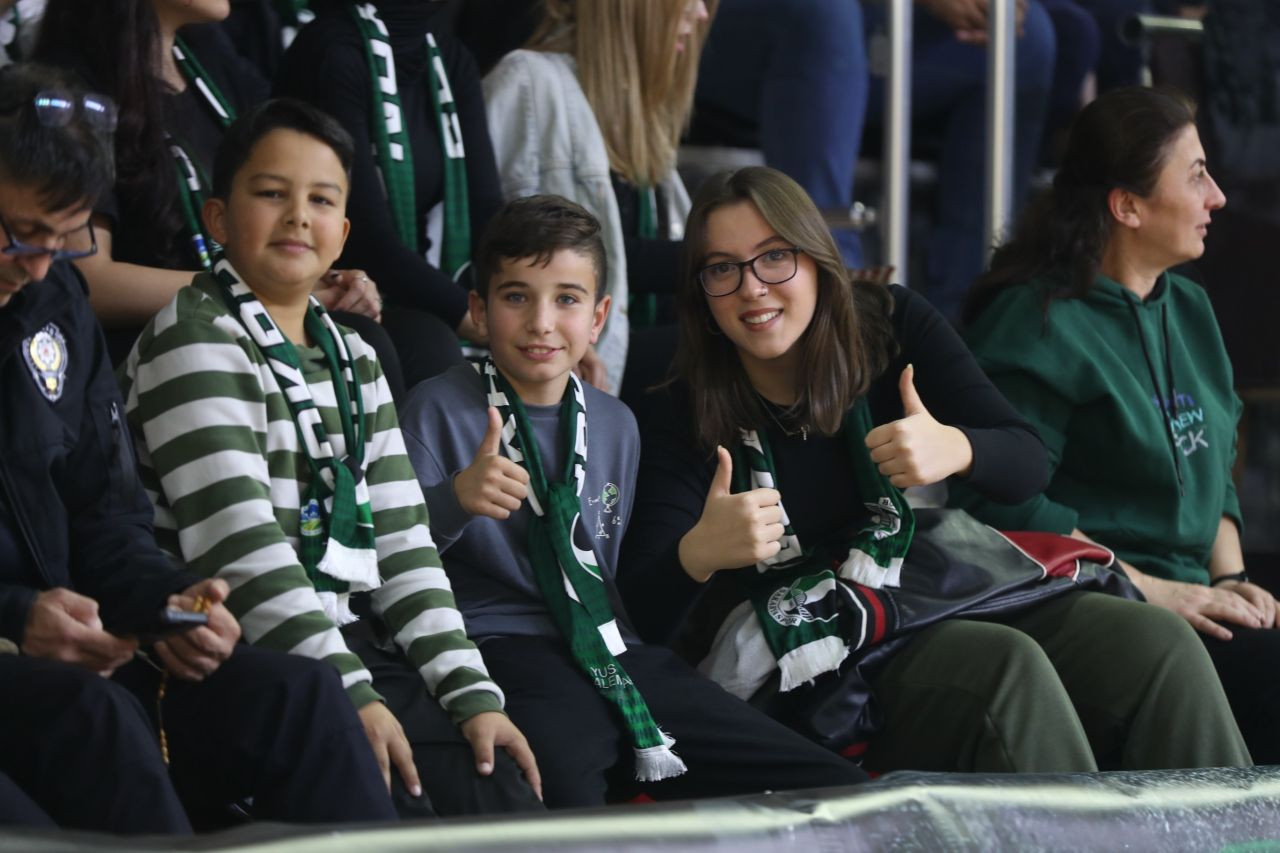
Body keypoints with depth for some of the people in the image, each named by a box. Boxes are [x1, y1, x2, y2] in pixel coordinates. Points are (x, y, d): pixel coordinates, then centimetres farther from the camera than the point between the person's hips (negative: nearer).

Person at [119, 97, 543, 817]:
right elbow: (240, 544, -15)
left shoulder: (354, 360, 20)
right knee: (390, 805, -26)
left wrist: (472, 692, 1)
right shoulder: (196, 339, -5)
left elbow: (402, 542, 14)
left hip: (355, 644, 7)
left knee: (494, 781, -14)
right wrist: (351, 698, -21)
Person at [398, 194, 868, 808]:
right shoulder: (439, 410, 4)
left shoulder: (616, 426, 21)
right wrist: (457, 500, -19)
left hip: (609, 654, 6)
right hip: (502, 647, -6)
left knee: (836, 788, -6)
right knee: (570, 791, -41)